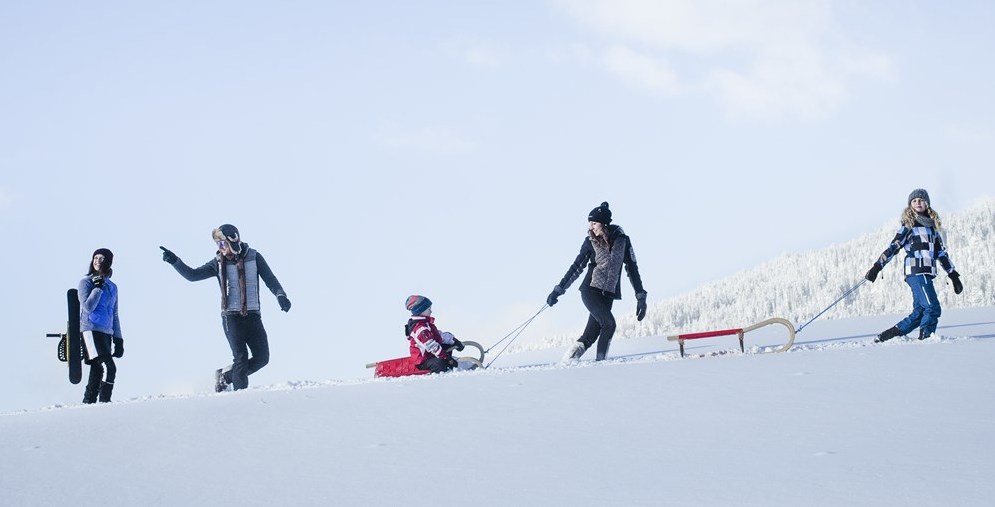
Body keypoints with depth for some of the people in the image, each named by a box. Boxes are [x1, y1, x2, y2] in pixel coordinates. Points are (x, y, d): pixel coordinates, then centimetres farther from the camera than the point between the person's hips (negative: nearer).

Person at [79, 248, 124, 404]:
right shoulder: (86, 282, 0)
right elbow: (88, 307, -13)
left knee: (97, 373, 4)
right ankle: (104, 402, -16)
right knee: (109, 368, -19)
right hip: (91, 330, -6)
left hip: (106, 333, 6)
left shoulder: (112, 287, 17)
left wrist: (118, 338, 16)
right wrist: (98, 287, -12)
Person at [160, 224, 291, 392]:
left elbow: (270, 279, 0)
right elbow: (193, 275, 4)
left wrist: (280, 295, -18)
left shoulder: (254, 257, 2)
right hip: (231, 316, -2)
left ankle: (225, 375, 15)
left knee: (262, 357, -1)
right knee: (241, 357, -12)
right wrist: (174, 261, -10)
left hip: (253, 315, 2)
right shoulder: (219, 263, 3)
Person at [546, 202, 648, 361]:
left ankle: (567, 361, 2)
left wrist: (641, 296, 0)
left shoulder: (622, 240, 3)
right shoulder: (590, 241, 3)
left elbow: (632, 268, 5)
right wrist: (558, 290, 7)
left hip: (608, 294, 2)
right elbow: (577, 267, 9)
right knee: (609, 324, -22)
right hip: (590, 290, -2)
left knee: (592, 334, -6)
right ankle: (600, 360, -16)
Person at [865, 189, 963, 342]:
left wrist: (953, 275, 23)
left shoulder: (932, 226, 21)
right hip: (916, 272, -7)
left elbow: (941, 252, 24)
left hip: (927, 274, 7)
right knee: (932, 308, -16)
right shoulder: (908, 225, 1)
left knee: (919, 313, 3)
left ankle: (885, 336, 7)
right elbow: (893, 247, -3)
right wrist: (877, 266, -12)